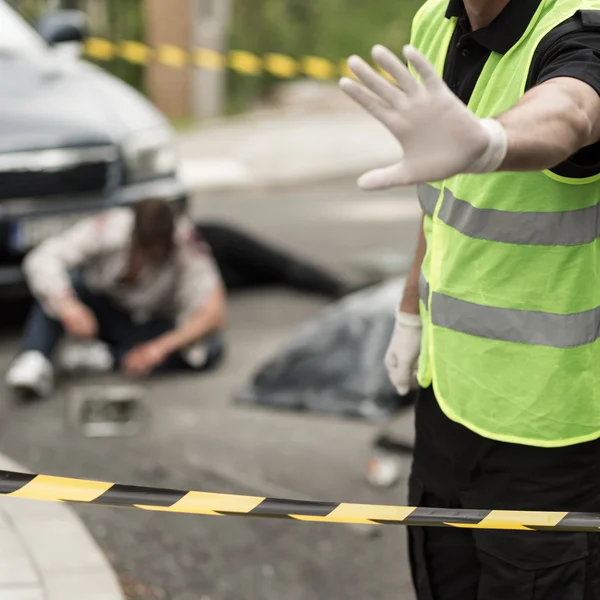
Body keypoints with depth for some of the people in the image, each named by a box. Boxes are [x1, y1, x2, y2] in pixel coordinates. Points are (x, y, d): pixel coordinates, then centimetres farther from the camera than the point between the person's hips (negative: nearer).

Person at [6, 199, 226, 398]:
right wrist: (67, 305, -52)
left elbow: (214, 314, -36)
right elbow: (41, 259, -34)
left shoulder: (188, 250, -27)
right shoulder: (109, 228, -27)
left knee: (209, 348, -31)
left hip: (153, 326, 0)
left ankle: (103, 357, -28)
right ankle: (34, 361, -42)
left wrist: (161, 347, -48)